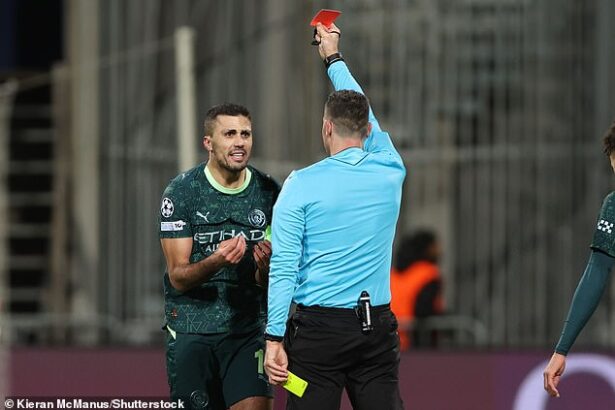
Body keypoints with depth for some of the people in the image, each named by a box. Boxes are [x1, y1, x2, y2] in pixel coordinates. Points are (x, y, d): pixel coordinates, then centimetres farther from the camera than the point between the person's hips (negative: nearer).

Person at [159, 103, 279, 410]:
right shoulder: (181, 192, -6)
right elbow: (178, 277, -8)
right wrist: (215, 262, -29)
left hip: (249, 329, 1)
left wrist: (266, 266, -19)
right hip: (191, 329, -1)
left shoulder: (269, 192, 2)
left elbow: (269, 284, 5)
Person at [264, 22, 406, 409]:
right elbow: (367, 119, 25)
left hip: (318, 330, -3)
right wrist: (334, 58, 39)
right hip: (377, 327, 3)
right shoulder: (390, 173, 5)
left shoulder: (301, 185, -5)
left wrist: (275, 339, -6)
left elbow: (284, 268, -9)